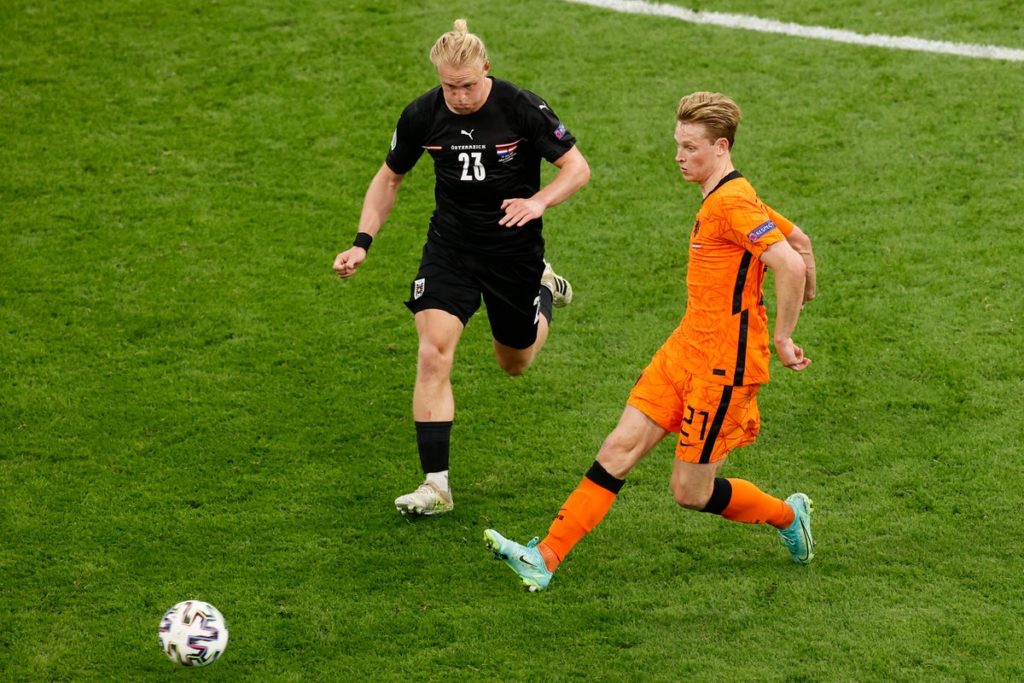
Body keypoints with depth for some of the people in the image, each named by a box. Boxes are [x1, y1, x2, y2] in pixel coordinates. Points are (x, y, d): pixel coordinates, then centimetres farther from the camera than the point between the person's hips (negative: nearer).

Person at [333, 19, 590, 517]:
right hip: (450, 246, 1)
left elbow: (577, 168, -10)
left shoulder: (521, 108, -18)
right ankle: (436, 485, -14)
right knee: (433, 355, -18)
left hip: (515, 247, -1)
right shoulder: (422, 115, -10)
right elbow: (389, 178, 6)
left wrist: (539, 201, -29)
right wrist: (362, 242, -4)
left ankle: (544, 289, 51)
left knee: (514, 363, 17)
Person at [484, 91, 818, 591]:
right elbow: (799, 239, 24)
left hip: (724, 365, -9)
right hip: (686, 349, 9)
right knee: (621, 447, 1)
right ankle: (546, 557, -1)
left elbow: (792, 267, -28)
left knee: (690, 492, 0)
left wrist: (781, 339, -19)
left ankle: (788, 516, 24)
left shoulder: (732, 202, -18)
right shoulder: (720, 200, 13)